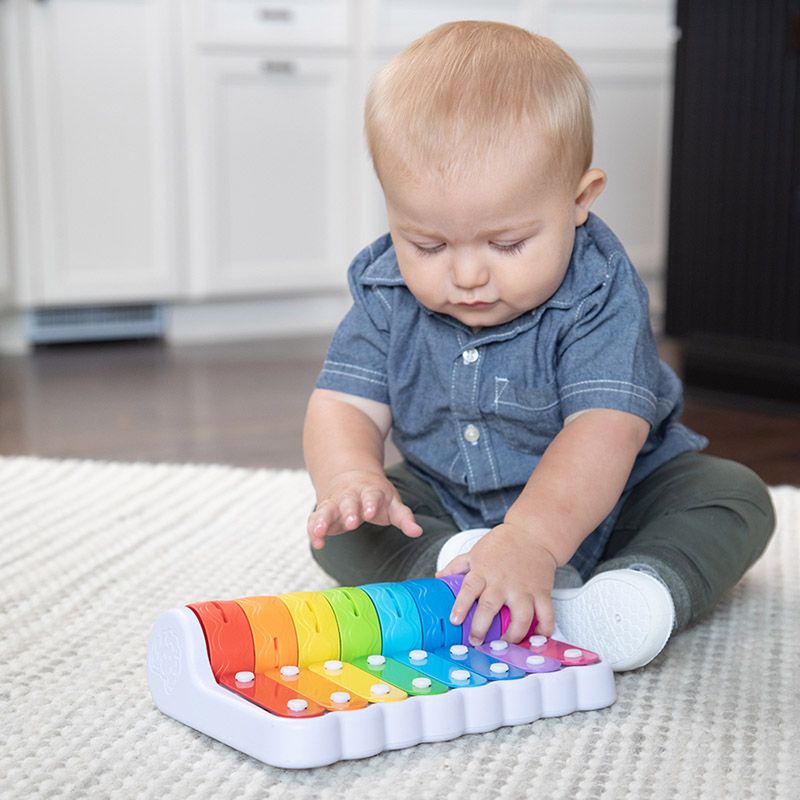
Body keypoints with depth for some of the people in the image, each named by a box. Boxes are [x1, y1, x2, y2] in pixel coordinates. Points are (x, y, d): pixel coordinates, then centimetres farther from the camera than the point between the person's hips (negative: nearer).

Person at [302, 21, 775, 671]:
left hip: (601, 504, -2)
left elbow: (603, 431, -37)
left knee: (736, 496, -21)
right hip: (445, 510, 3)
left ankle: (646, 585, -41)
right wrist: (351, 479, -38)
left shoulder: (598, 296, -26)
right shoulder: (388, 295, -12)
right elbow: (346, 404, -13)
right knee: (340, 526, -17)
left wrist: (531, 539, -54)